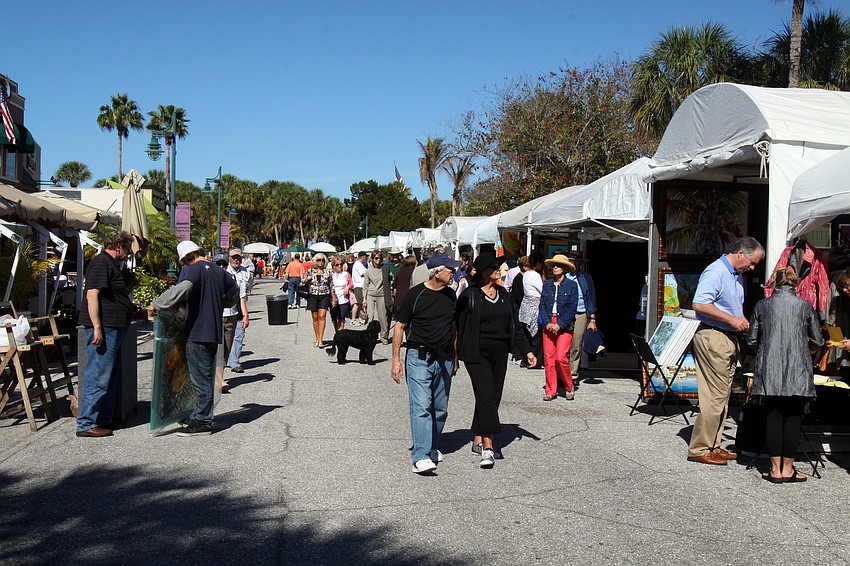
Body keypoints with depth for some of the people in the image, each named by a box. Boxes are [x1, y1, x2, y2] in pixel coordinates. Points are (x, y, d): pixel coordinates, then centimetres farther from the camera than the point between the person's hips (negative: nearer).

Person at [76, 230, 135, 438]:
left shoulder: (110, 265, 21)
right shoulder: (101, 263, -12)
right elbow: (92, 295, -20)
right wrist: (97, 328, -24)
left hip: (113, 329, 11)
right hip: (104, 328, -11)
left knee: (112, 376, 16)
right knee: (98, 377, -8)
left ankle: (104, 419, 25)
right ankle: (86, 424, -4)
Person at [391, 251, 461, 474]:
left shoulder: (450, 295, 10)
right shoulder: (415, 294, -8)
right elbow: (400, 327, -3)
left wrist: (455, 359, 20)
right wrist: (396, 360, -6)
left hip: (444, 360, 6)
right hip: (419, 358, -6)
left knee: (440, 409, 11)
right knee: (421, 407, -13)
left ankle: (433, 448, 28)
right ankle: (421, 457, -14)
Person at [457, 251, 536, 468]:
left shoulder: (504, 295, 12)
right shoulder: (469, 295, -6)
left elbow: (514, 326, 16)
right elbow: (459, 326, -5)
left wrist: (527, 350, 11)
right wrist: (455, 356, -6)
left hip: (500, 353, 6)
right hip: (477, 354, -6)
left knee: (493, 397, 8)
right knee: (486, 395, -14)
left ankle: (478, 440, 21)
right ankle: (488, 448, -14)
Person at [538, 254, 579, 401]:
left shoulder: (571, 286, -1)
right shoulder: (547, 284, 9)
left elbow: (572, 309, -5)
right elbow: (542, 305, 8)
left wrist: (559, 325, -12)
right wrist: (547, 323, -6)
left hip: (565, 326, -4)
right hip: (549, 325, 4)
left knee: (561, 357, -12)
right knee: (548, 357, 1)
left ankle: (569, 387, 9)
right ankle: (551, 391, 10)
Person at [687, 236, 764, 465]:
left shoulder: (738, 275, 18)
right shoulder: (715, 272, -14)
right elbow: (700, 304, -24)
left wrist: (742, 321, 10)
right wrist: (732, 319, -21)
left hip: (730, 338, 10)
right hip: (712, 337, -10)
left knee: (723, 395, 12)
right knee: (715, 395, -9)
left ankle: (713, 445, 20)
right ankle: (699, 449, -3)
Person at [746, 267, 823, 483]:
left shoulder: (762, 305, 3)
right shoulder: (805, 306, 2)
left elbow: (751, 340, 8)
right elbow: (818, 341, 9)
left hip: (769, 371, 1)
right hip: (798, 372, -1)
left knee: (773, 418, 6)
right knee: (793, 418, 6)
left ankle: (776, 469, 7)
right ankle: (788, 469, 10)